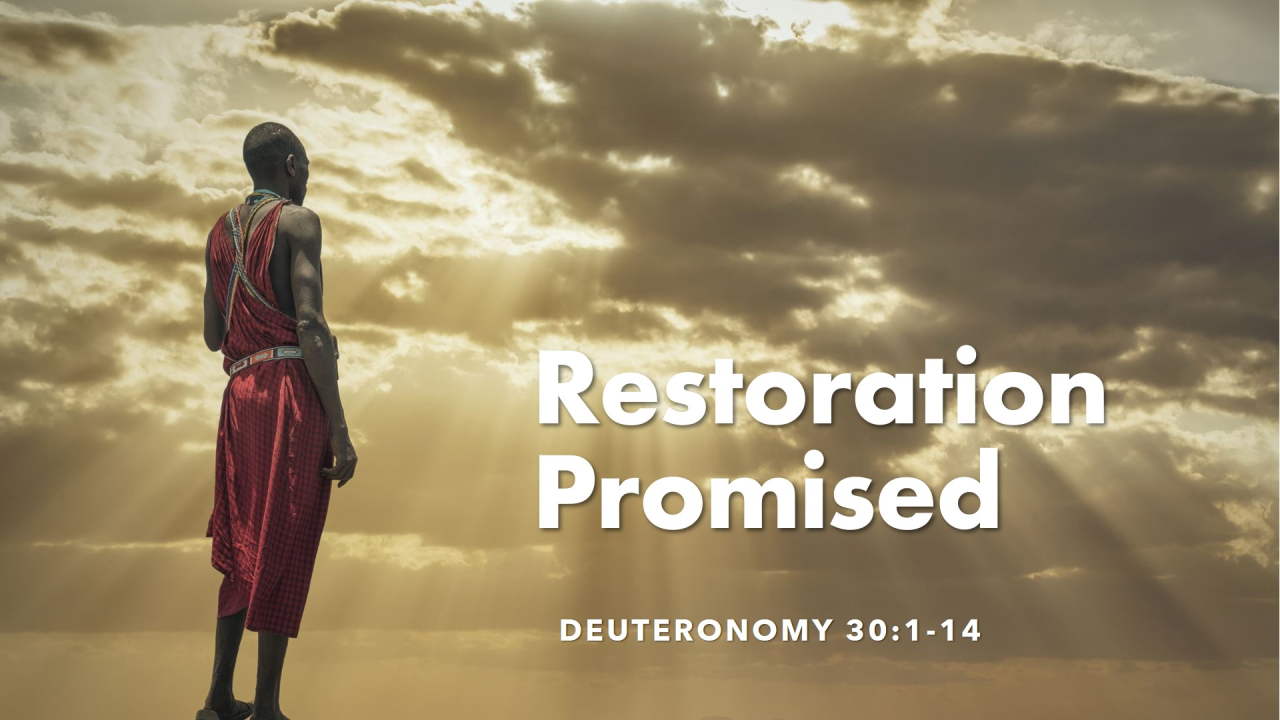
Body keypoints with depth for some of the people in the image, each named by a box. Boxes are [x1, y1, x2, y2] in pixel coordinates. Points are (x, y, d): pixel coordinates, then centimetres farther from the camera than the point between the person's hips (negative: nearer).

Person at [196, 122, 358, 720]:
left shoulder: (220, 231, 17)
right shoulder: (298, 221, -4)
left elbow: (213, 335, 19)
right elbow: (310, 326, -14)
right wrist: (339, 430, -16)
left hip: (240, 392, 7)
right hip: (293, 386, -7)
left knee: (242, 545, 15)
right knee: (285, 548, -4)